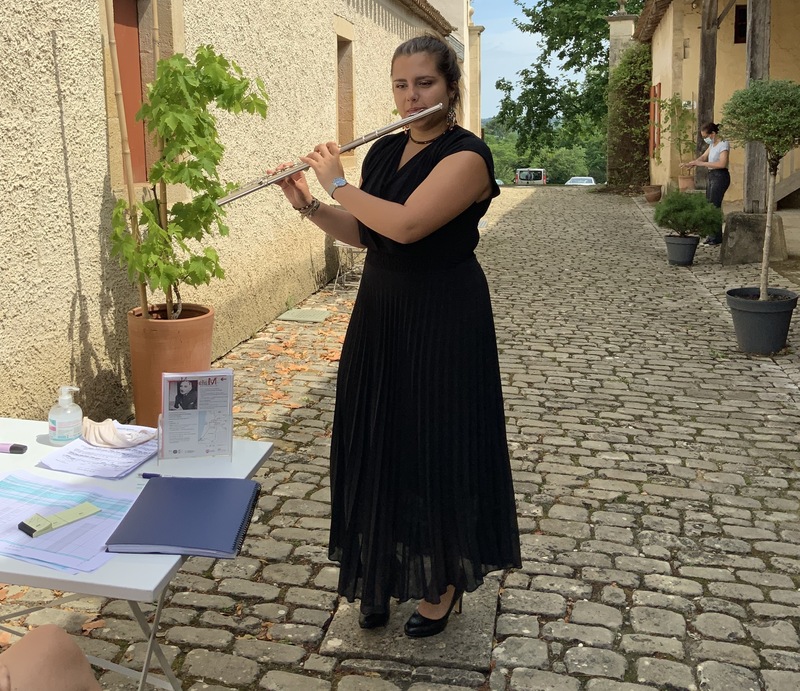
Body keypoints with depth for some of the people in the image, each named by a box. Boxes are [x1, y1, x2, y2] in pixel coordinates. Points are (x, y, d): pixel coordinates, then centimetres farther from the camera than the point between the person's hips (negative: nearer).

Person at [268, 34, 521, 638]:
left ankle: (443, 583, 24)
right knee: (379, 446, 13)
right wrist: (307, 205, -1)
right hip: (380, 315, 7)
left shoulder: (466, 155, -15)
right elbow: (363, 235, 13)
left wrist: (337, 184, -14)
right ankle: (382, 571, 32)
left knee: (436, 450, 4)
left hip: (442, 322, -7)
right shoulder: (383, 151, 9)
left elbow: (404, 225, -28)